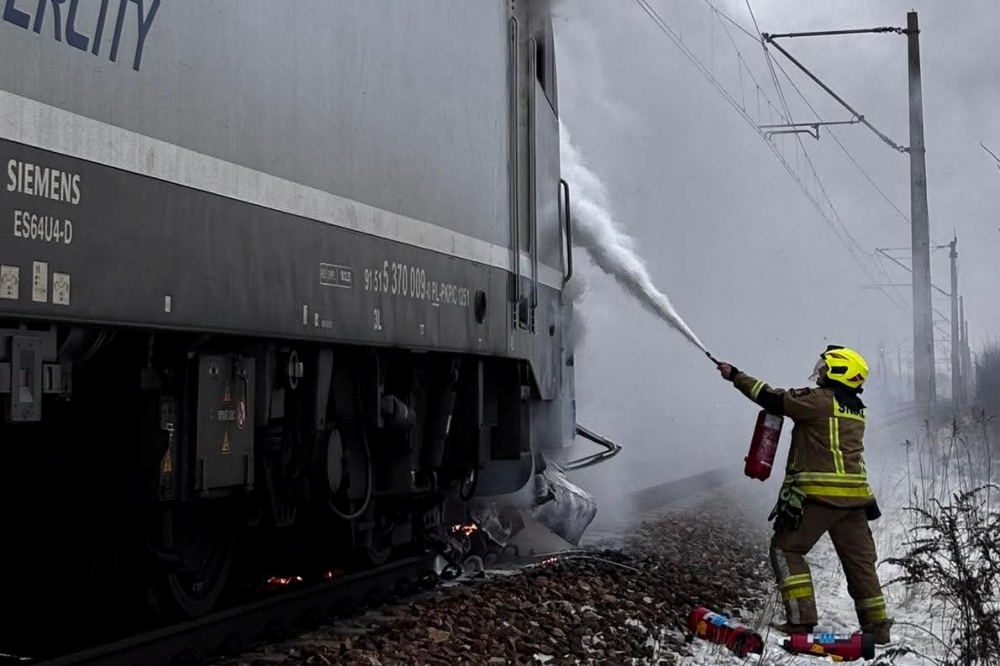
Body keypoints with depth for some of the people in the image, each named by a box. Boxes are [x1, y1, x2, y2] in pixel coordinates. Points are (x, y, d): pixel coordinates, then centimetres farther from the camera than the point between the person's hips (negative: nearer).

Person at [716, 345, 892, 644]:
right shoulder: (857, 410, 15)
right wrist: (794, 397, 17)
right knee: (859, 558, 14)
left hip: (818, 493, -7)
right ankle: (877, 626, 16)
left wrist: (736, 376, 2)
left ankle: (801, 618, -4)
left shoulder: (820, 400, -8)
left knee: (786, 548, 4)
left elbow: (774, 400, -7)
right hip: (854, 495, 7)